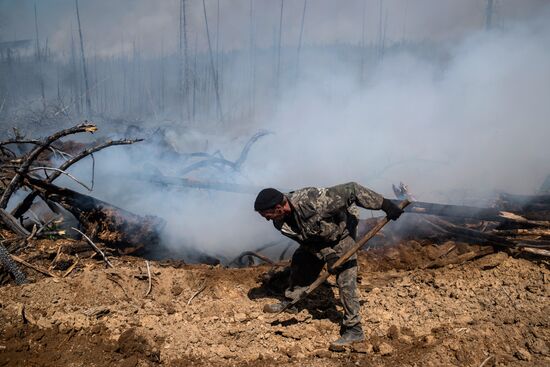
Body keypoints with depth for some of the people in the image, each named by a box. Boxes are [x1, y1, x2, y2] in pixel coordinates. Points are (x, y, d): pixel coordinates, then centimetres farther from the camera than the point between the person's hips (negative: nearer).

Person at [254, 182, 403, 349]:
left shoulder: (312, 199, -42)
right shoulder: (280, 223, -20)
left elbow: (351, 190, -38)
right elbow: (305, 240, -10)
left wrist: (384, 204, -37)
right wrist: (327, 254, -23)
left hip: (341, 232, -6)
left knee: (345, 280, -10)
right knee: (300, 262, 11)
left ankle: (354, 330, -3)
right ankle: (290, 301, 35)